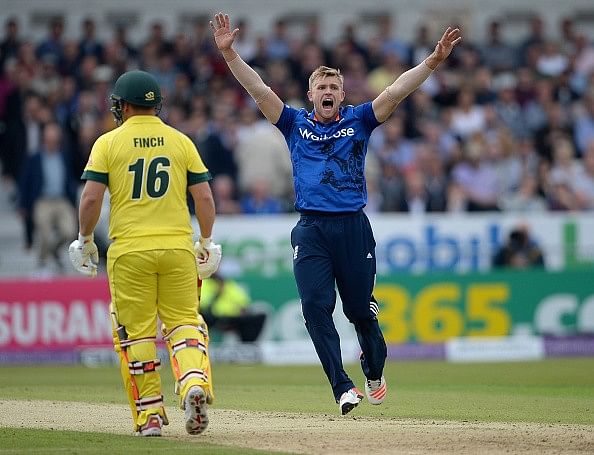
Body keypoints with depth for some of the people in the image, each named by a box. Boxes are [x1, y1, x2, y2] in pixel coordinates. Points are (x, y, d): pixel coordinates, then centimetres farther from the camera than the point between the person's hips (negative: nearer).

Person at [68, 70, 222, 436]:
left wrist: (85, 240, 9)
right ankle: (195, 383, -22)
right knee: (184, 322, 6)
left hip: (129, 251, -2)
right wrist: (206, 241, 16)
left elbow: (91, 198, -5)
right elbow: (204, 196, 5)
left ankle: (149, 414, 4)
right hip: (178, 247, 2)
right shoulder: (181, 141, 7)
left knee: (136, 333, 5)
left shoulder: (108, 143, 1)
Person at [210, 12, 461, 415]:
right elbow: (259, 90, 2)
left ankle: (375, 372, 31)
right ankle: (343, 388, -13)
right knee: (316, 306, -13)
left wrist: (434, 61, -14)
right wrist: (229, 53, -9)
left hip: (353, 227, 0)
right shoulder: (296, 123, 11)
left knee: (360, 308, 5)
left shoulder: (358, 121, 10)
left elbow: (395, 92, -2)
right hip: (311, 230, 0)